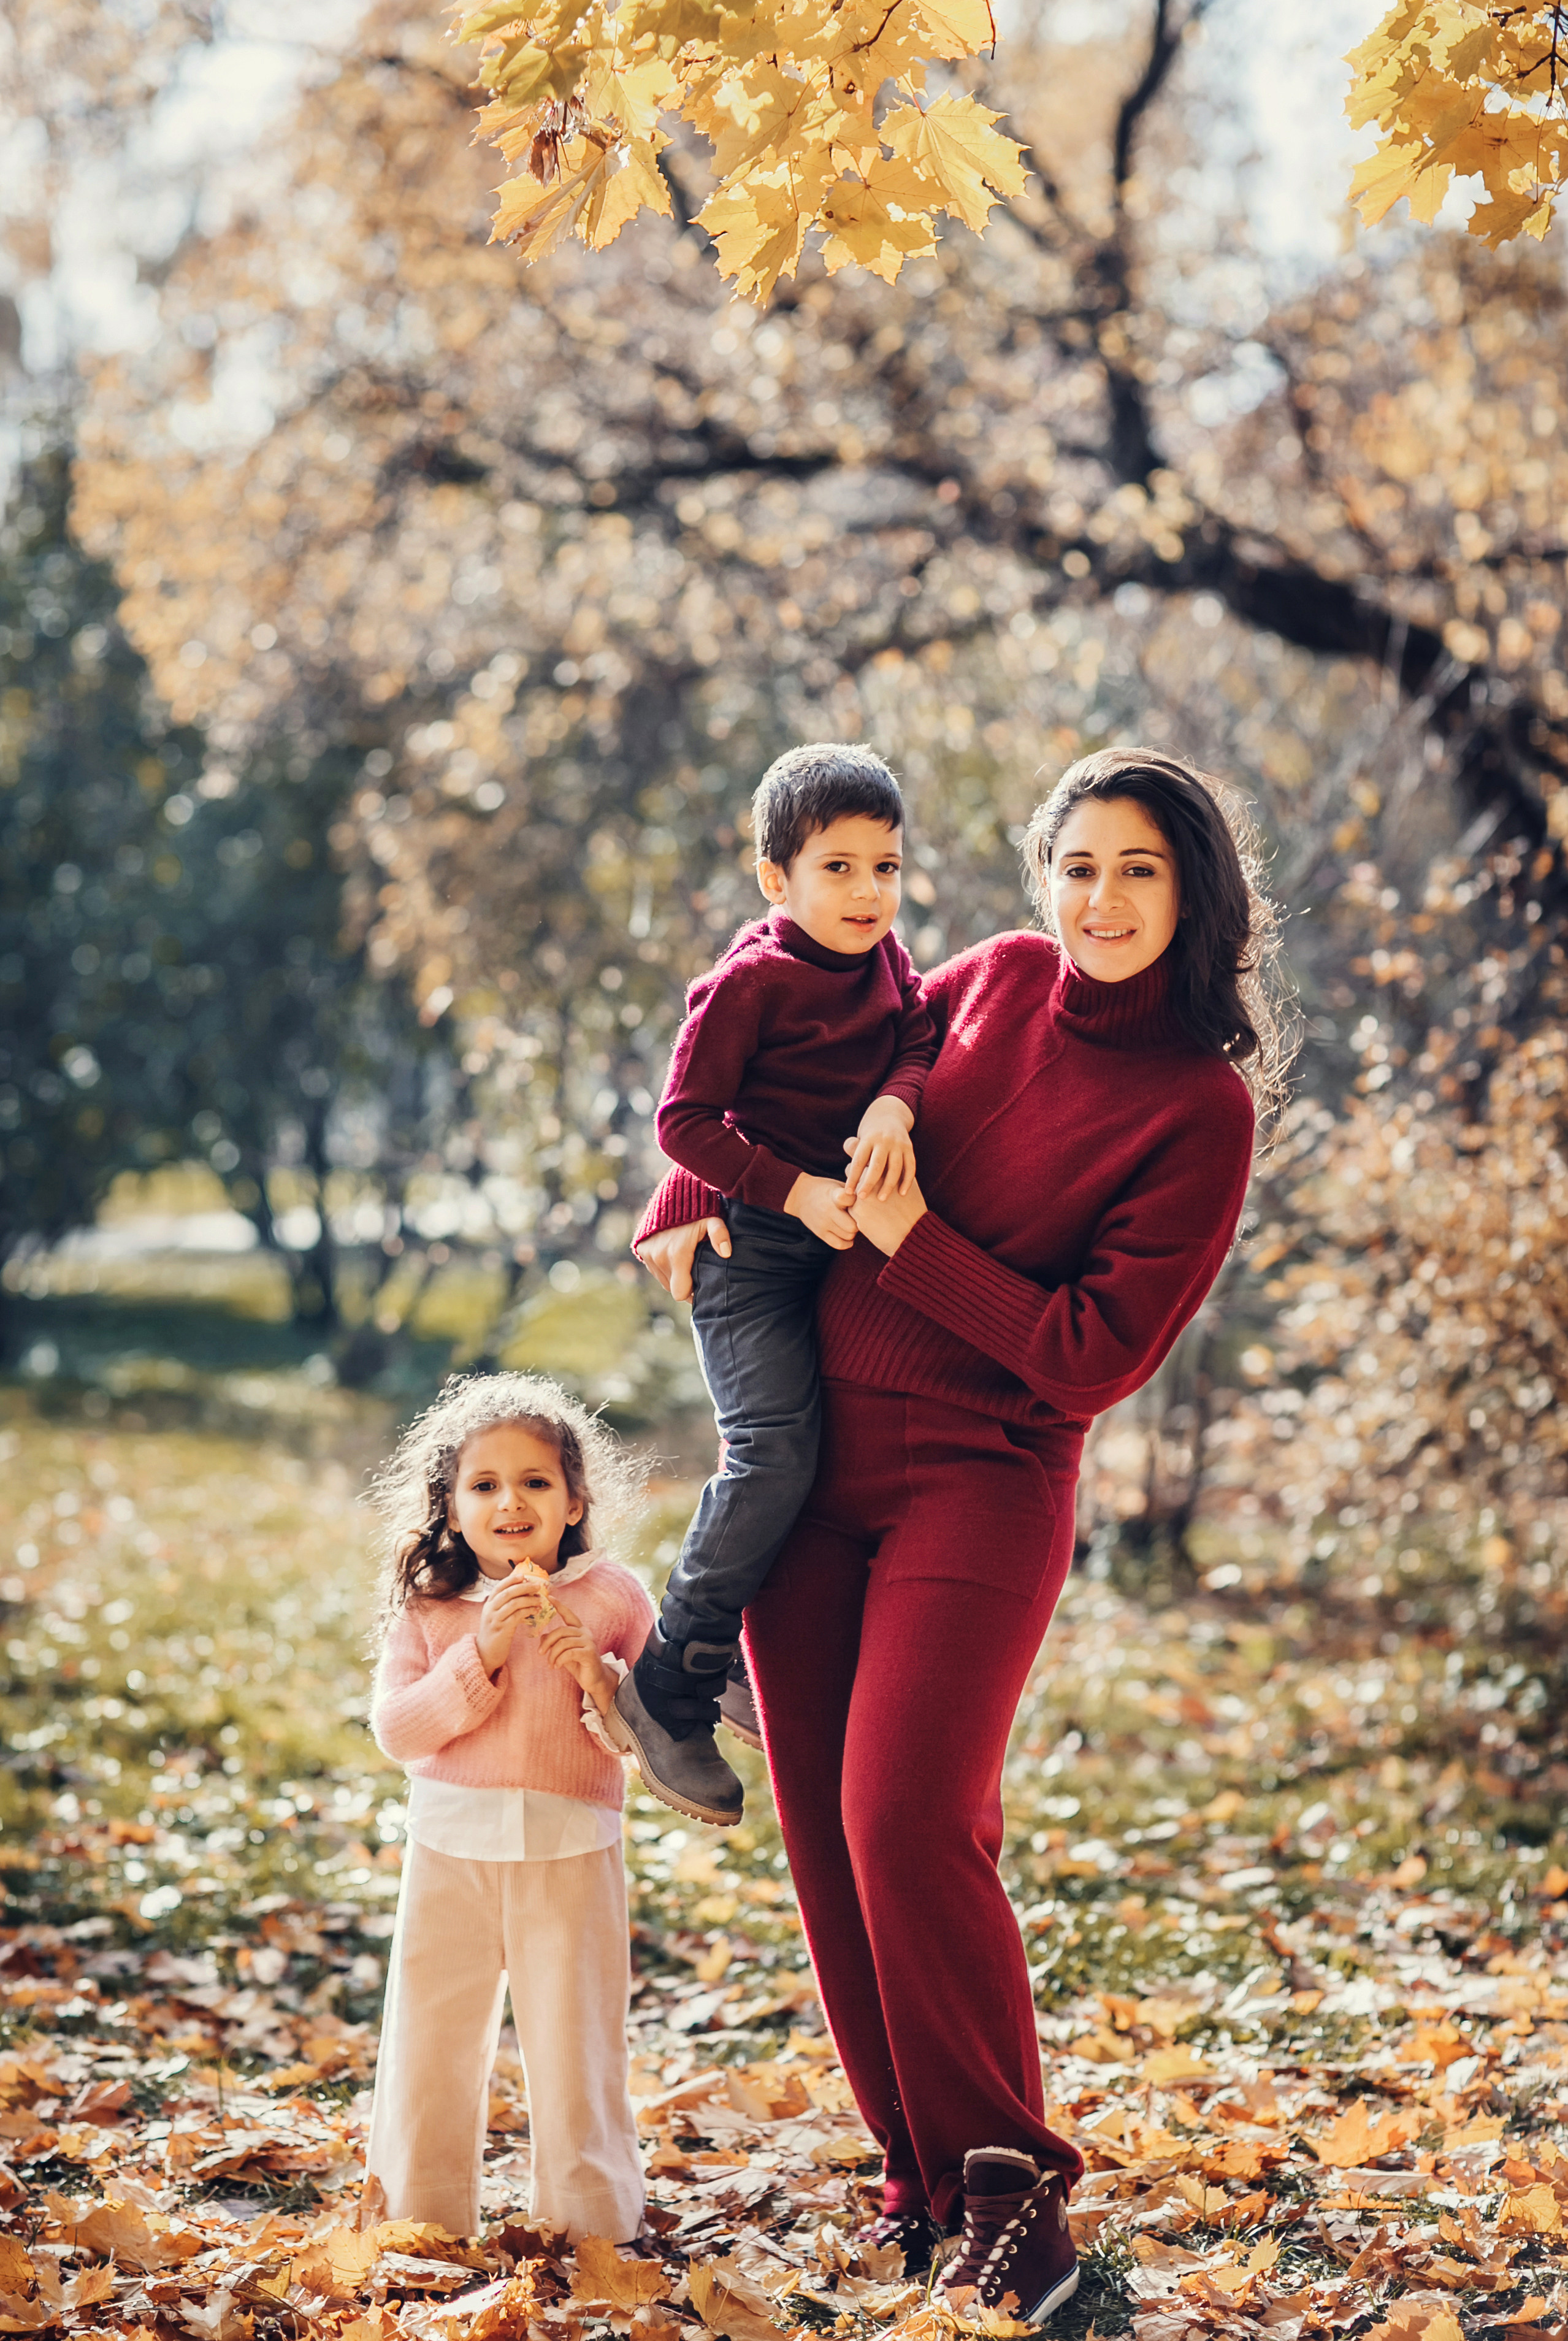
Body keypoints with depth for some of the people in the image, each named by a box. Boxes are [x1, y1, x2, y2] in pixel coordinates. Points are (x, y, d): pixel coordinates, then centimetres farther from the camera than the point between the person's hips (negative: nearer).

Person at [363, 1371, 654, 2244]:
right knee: (429, 2044, 9)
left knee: (577, 2051, 2)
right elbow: (396, 1728, -8)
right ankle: (425, 2224, 25)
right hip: (452, 1849, 2)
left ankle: (593, 2229, 18)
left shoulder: (613, 1598, -1)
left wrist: (602, 1681, -20)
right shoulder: (428, 1608, 2)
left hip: (572, 1853, -1)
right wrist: (480, 1656, -18)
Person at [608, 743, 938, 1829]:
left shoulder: (890, 963, 10)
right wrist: (796, 1192, -22)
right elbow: (685, 1119, -15)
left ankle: (744, 1668, 24)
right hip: (754, 1248, -8)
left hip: (849, 1246, 8)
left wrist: (895, 1103, -24)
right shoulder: (751, 980, -13)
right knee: (776, 1454, -18)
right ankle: (668, 1690, -7)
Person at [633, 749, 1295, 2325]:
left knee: (906, 1817, -17)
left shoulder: (1201, 1111, -9)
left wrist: (912, 1242, -14)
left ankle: (1010, 2181, -1)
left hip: (978, 1483, -5)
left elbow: (1093, 1359, -13)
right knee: (824, 1827, 4)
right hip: (804, 1454, 5)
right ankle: (918, 2167, 17)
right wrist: (690, 1203, 8)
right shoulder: (998, 984, 6)